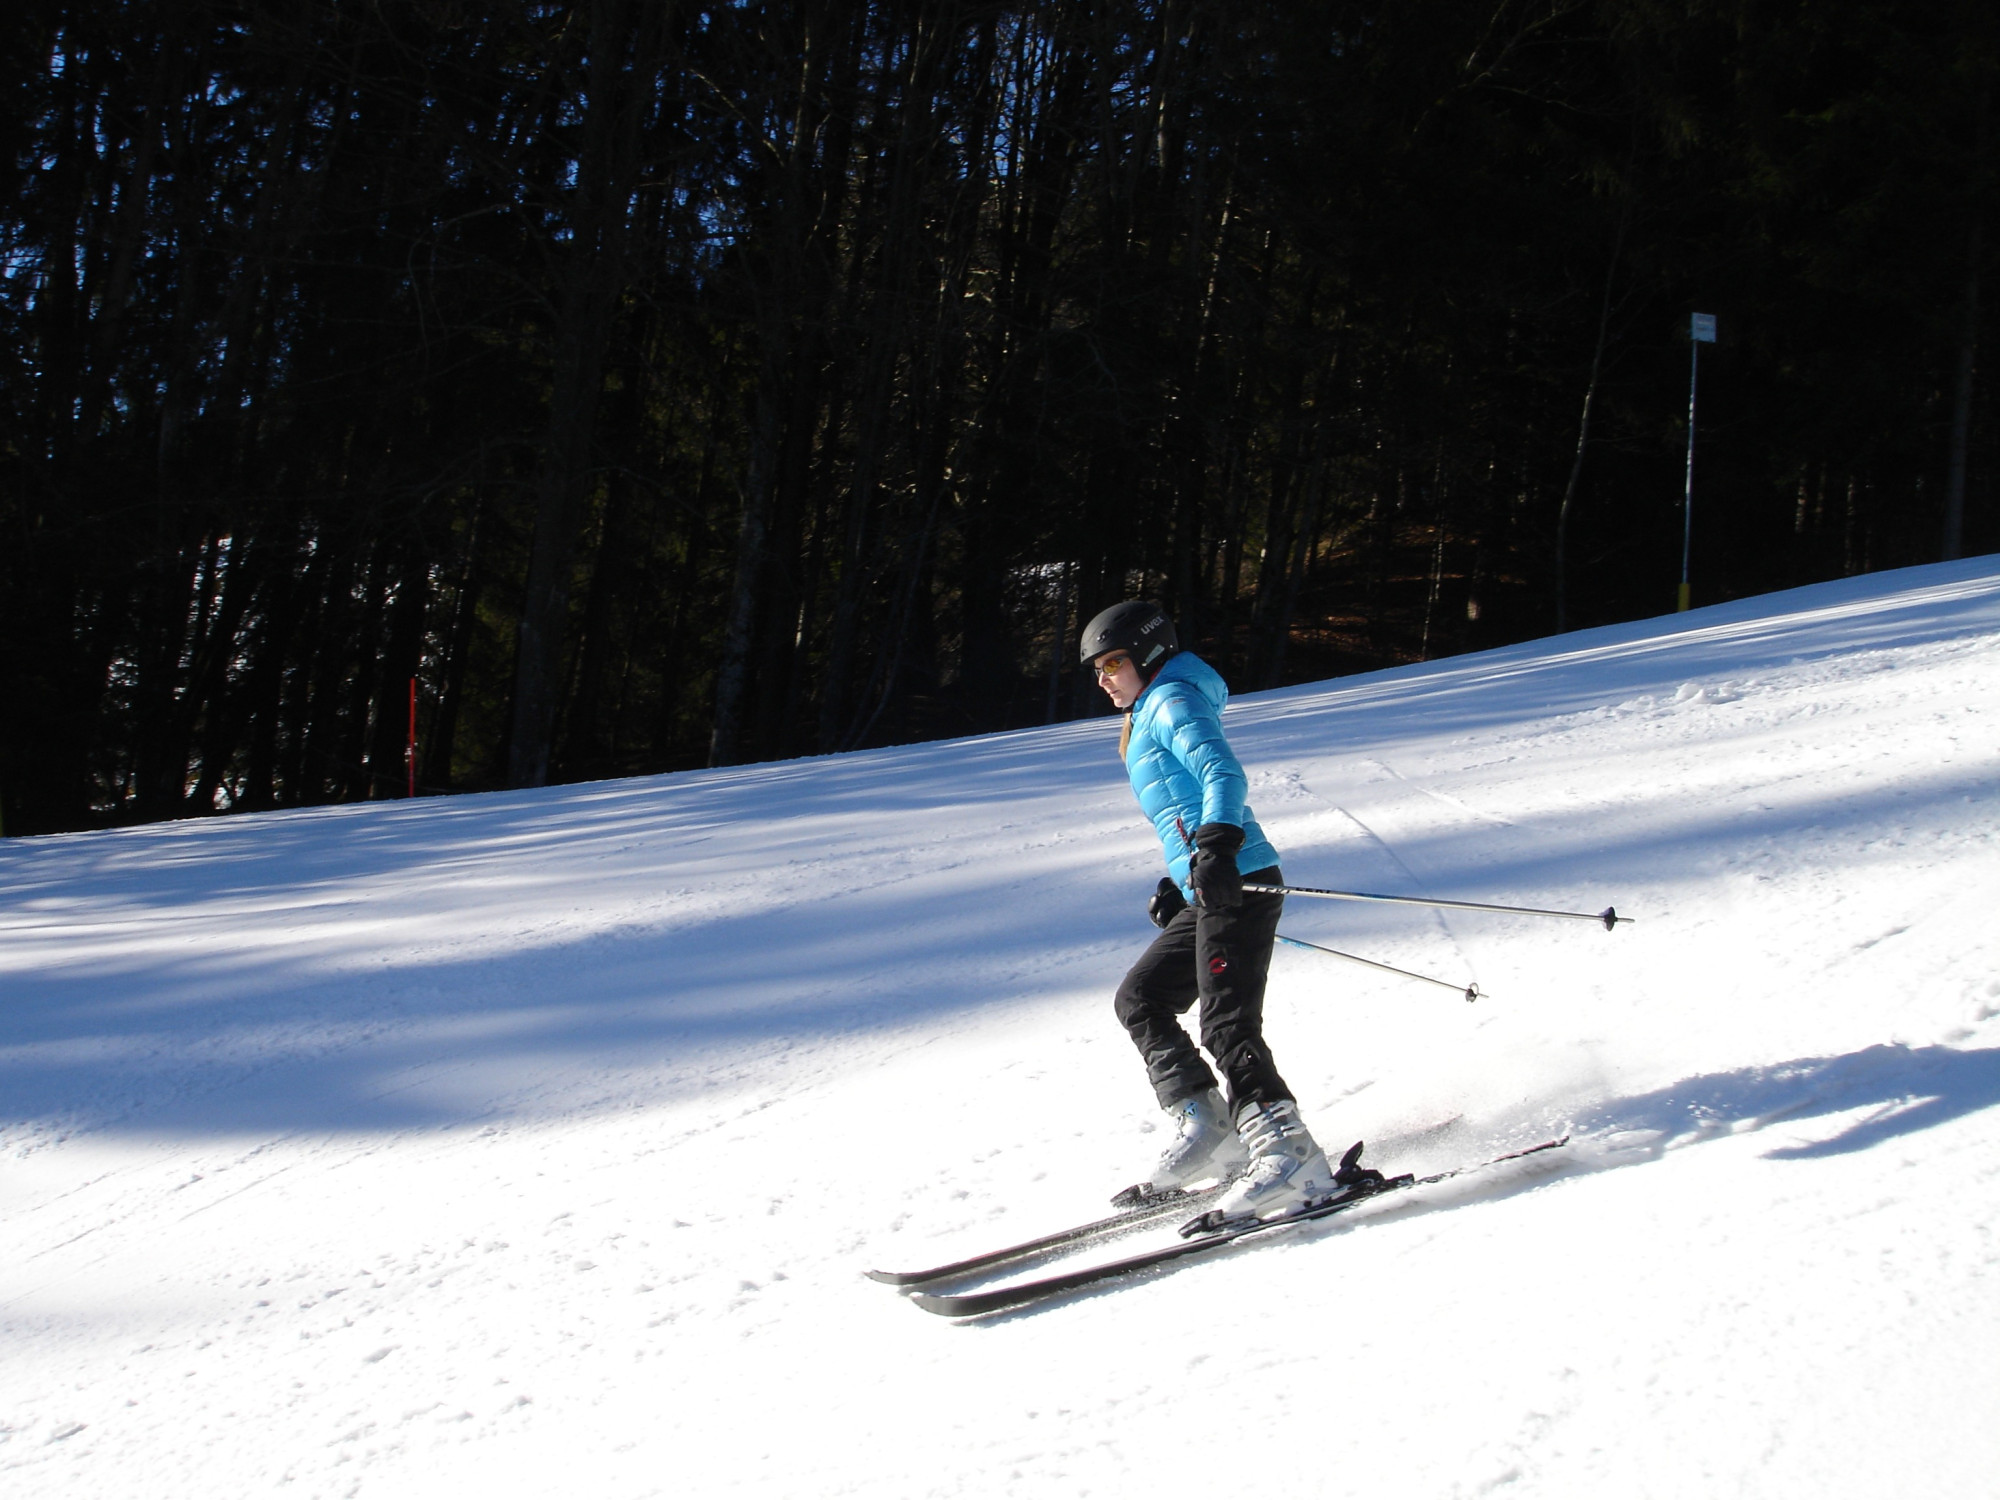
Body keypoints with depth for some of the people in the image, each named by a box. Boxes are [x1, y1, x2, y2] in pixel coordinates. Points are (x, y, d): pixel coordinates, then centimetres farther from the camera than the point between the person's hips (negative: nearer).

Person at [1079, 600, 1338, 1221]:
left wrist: (1216, 849, -33)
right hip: (1208, 894, 11)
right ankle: (1203, 1129, 5)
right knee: (1140, 998, 13)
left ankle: (1287, 1154, -26)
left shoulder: (1173, 701, -3)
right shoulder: (1152, 716, 27)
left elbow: (1225, 776, -19)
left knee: (1226, 1023, -19)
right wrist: (1176, 885, 24)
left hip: (1238, 885, -11)